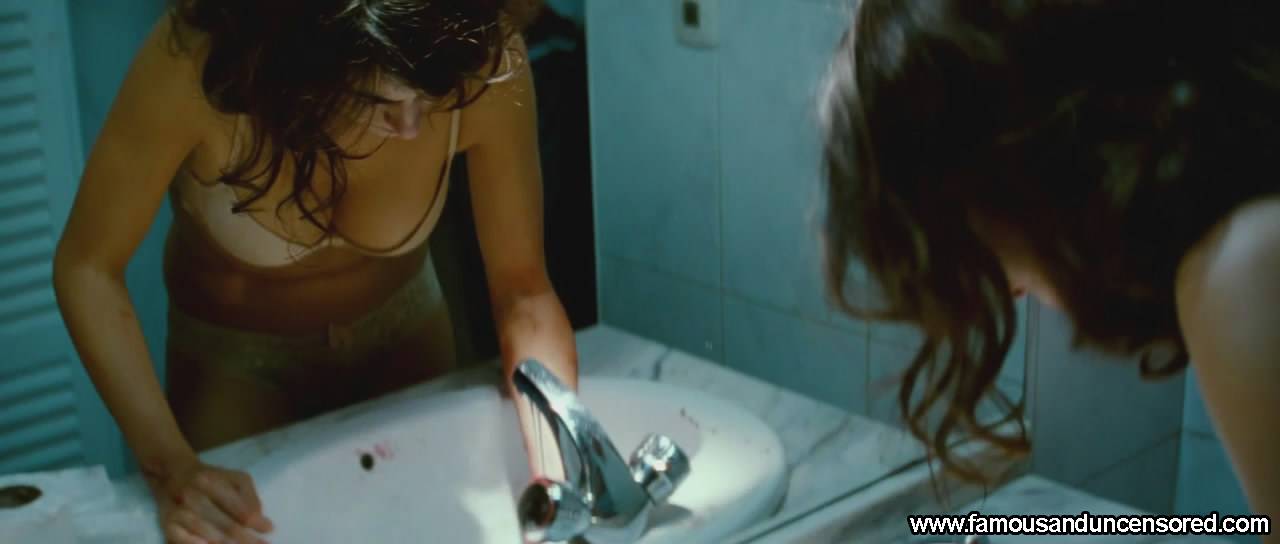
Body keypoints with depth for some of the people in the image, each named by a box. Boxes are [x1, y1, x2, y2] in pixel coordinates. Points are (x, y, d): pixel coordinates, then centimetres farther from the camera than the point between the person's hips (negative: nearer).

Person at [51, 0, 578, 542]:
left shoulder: (484, 58, -32)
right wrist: (168, 462, -35)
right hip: (232, 352, -2)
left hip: (401, 328, 2)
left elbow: (522, 289, -21)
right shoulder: (198, 60, -36)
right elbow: (87, 268, -24)